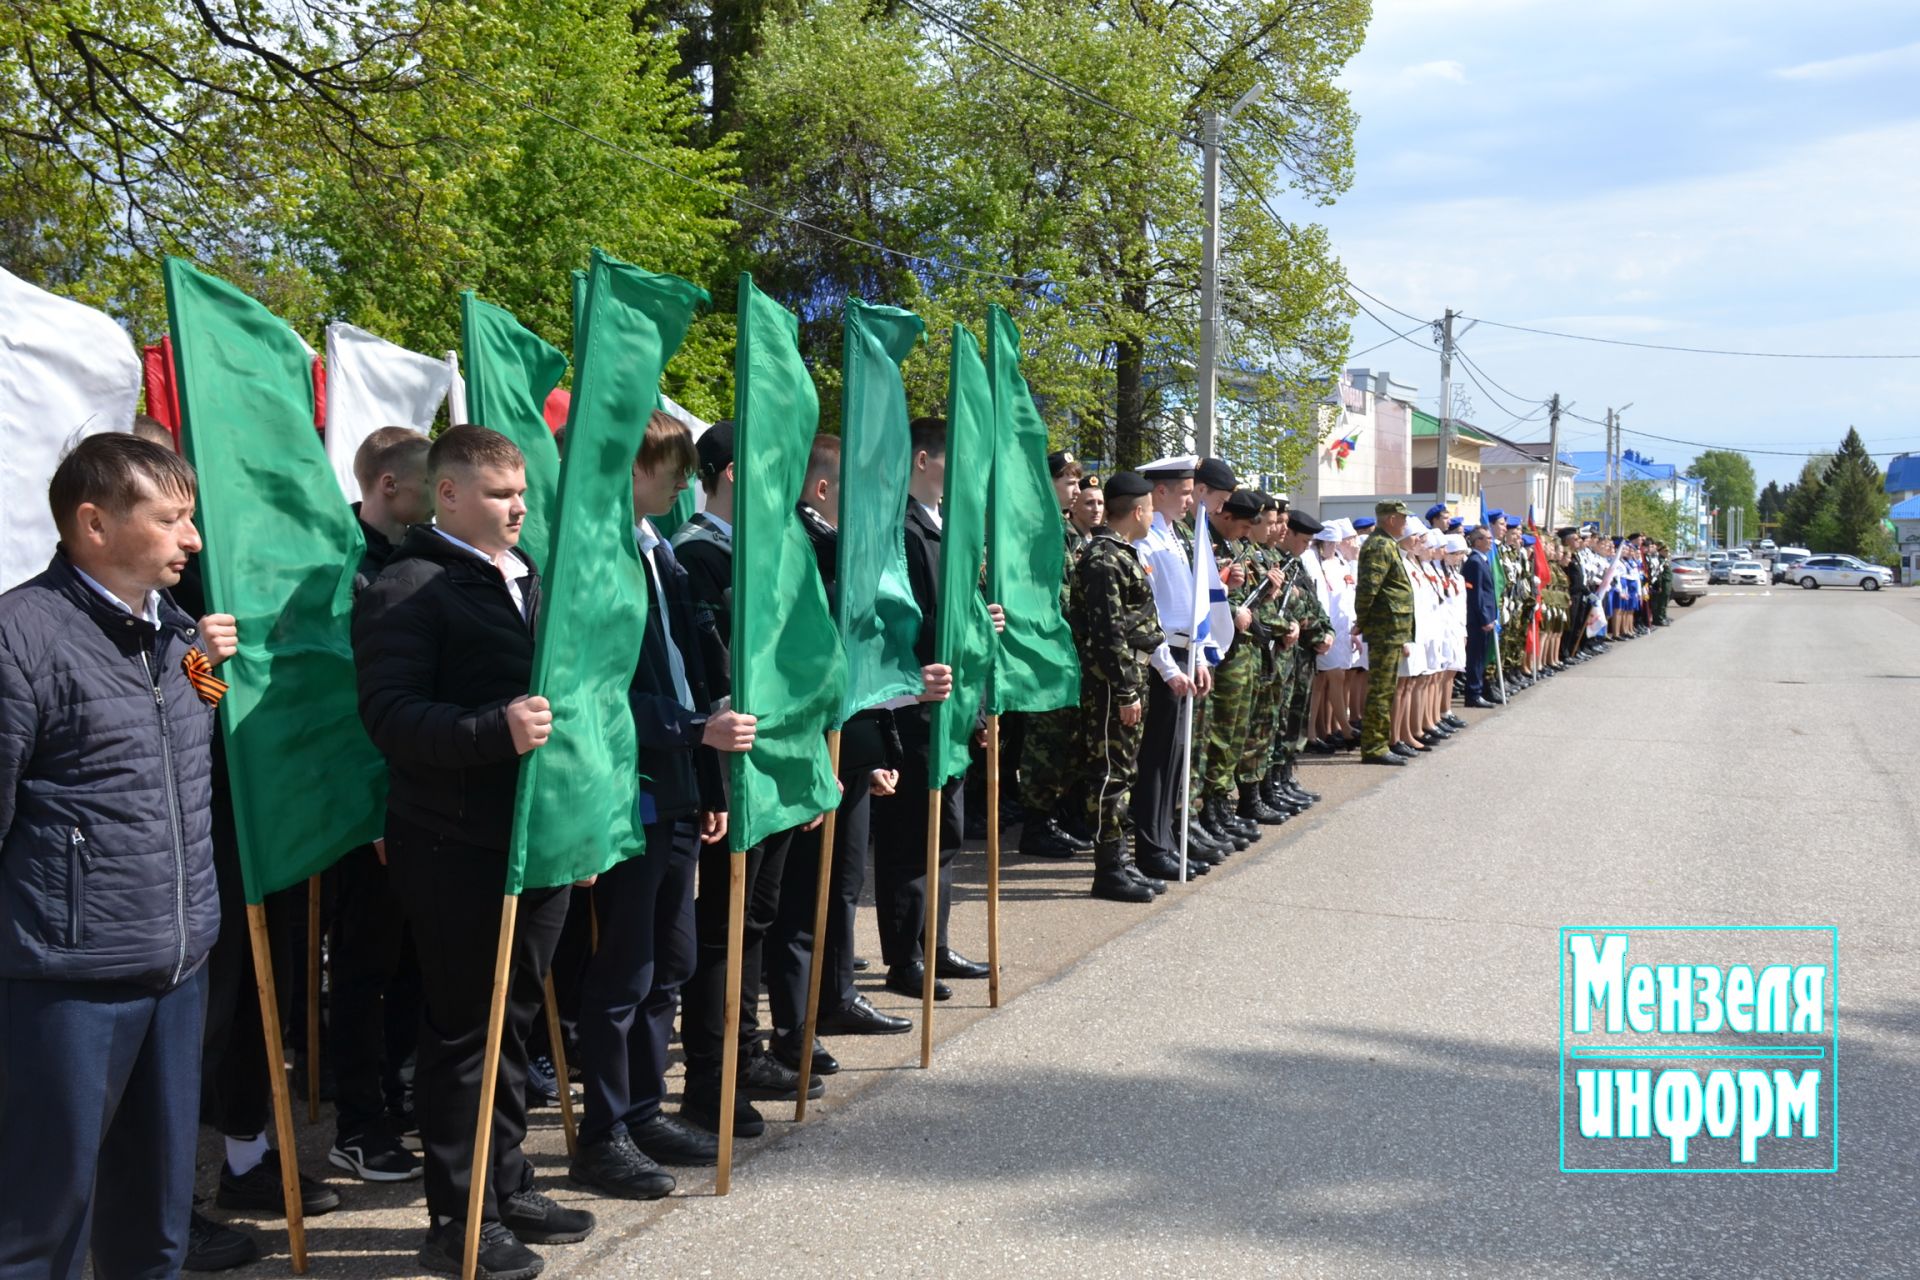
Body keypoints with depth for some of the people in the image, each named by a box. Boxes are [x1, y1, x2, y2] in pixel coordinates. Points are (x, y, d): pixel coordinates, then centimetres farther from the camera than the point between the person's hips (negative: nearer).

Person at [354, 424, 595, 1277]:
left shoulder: (527, 580, 17)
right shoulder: (406, 590, -9)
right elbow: (389, 715, -19)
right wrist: (496, 730, -33)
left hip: (539, 838, 8)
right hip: (456, 848, -7)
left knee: (512, 1022, 15)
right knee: (461, 1030, 1)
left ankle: (506, 1189, 28)